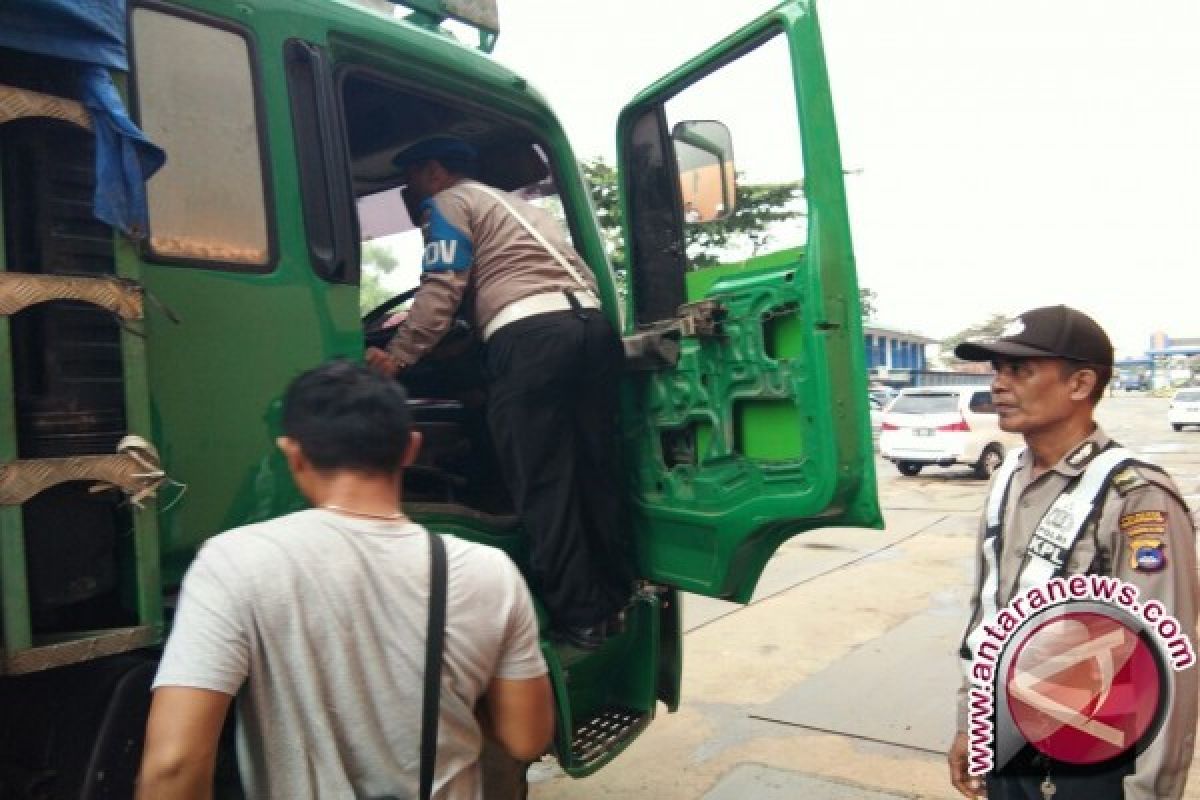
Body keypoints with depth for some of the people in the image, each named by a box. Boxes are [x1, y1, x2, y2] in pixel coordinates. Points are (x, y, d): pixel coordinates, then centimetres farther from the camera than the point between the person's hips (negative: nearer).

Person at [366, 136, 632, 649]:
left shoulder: (449, 202, 12)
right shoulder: (516, 204, 36)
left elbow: (442, 290, -2)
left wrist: (396, 357, 0)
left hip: (531, 335, -8)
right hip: (592, 323, 8)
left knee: (543, 485, -2)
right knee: (595, 471, 13)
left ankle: (578, 620, 2)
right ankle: (614, 601, 23)